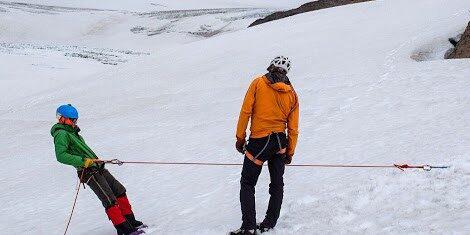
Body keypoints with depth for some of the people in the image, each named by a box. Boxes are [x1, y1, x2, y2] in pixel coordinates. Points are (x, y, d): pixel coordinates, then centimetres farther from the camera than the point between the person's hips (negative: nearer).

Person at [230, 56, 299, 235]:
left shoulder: (258, 83, -5)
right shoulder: (292, 94, 4)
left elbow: (245, 112, -9)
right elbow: (293, 128, 6)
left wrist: (240, 138, -1)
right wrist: (290, 152, 15)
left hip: (259, 142, -4)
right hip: (280, 143, 4)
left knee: (247, 184, 3)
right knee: (277, 184, 17)